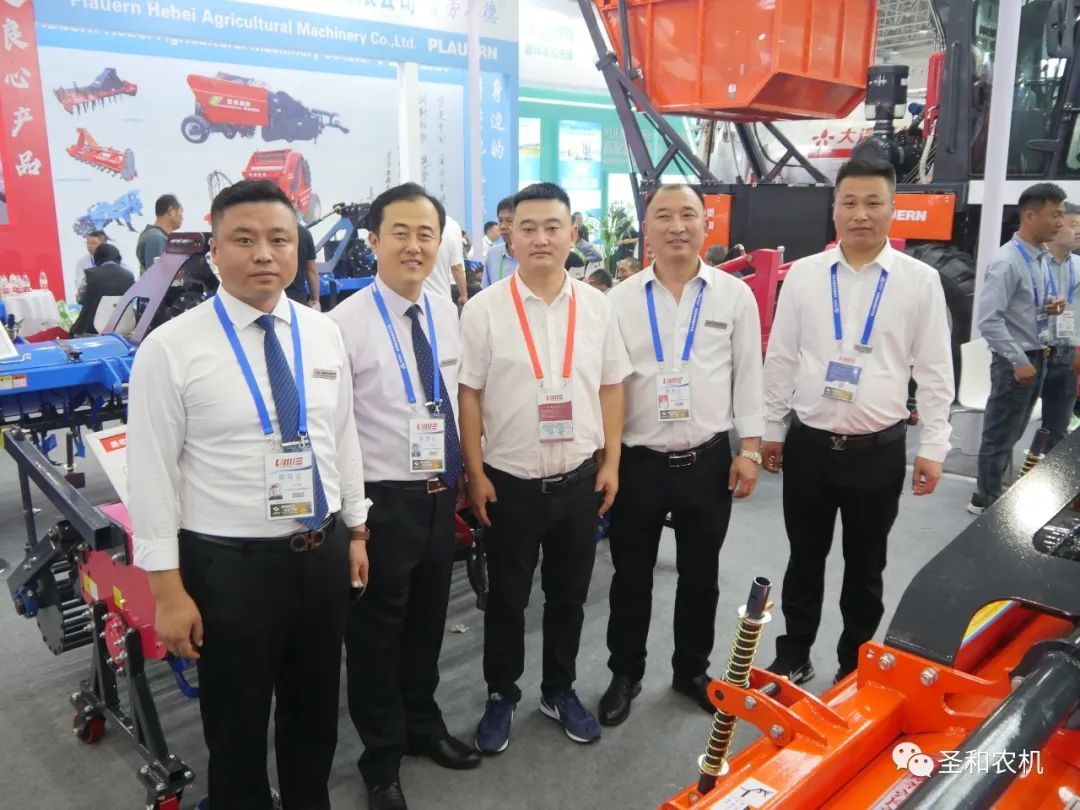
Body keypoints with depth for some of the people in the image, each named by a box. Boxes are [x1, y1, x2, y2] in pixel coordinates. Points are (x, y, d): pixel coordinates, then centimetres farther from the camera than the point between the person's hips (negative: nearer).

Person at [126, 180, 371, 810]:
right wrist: (169, 589, -11)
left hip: (325, 555, 4)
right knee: (237, 726, 17)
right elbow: (152, 474, -11)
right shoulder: (170, 349, -13)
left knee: (316, 713, 23)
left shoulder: (325, 334, 1)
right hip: (229, 565, -4)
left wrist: (357, 533, 11)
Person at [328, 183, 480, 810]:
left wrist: (460, 475, 14)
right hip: (383, 499, -5)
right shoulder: (347, 322, -15)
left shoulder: (447, 314, 4)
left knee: (428, 619, 22)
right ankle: (382, 758, 34)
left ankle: (423, 723, 47)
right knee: (376, 630, 12)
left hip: (441, 494, 6)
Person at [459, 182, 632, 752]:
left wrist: (611, 463, 3)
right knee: (506, 599, 13)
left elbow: (611, 387, 7)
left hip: (580, 480, 3)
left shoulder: (596, 306, 2)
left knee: (569, 595, 17)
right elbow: (468, 395, -5)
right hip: (509, 483, -2)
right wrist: (475, 475, -7)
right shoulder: (484, 309, -7)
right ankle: (500, 697, 34)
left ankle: (559, 690, 38)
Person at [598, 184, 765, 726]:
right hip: (638, 461, 0)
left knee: (700, 576, 15)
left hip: (708, 459, 1)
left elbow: (748, 375, 4)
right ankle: (625, 673, 32)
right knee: (631, 577, 12)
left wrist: (750, 448, 0)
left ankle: (692, 670, 36)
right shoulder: (620, 299, -2)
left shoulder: (734, 295, 0)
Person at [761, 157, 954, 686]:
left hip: (879, 449, -1)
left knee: (865, 567, 14)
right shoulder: (804, 274, 1)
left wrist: (933, 447, -3)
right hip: (808, 443, 1)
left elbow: (934, 371, -1)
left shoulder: (920, 280, -3)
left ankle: (855, 665, 32)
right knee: (805, 559, 15)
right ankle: (793, 656, 32)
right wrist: (771, 429, 6)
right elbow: (781, 359, 5)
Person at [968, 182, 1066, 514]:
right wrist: (1019, 361, -21)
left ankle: (995, 490, 33)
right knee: (1000, 434, 3)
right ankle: (985, 499, 18)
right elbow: (988, 320, -23)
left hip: (1038, 356, 9)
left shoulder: (1043, 258, 8)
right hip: (1014, 360, -8)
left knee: (1013, 432, 18)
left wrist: (1052, 307, -1)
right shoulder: (1007, 262, -19)